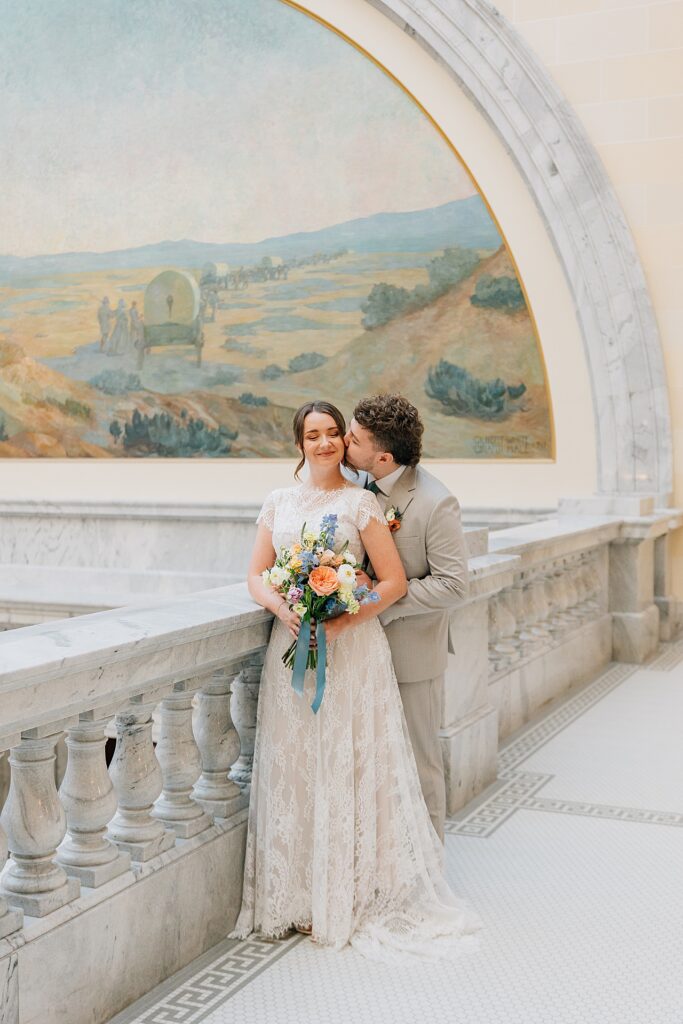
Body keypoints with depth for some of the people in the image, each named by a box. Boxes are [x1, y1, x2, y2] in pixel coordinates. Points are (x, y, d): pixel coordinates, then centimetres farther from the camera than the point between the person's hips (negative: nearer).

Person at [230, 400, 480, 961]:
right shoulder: (279, 502, 10)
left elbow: (394, 582, -6)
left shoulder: (360, 502, -1)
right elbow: (257, 575, 10)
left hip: (350, 648, -3)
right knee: (293, 769, 6)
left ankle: (349, 897, 12)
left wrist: (341, 620, -17)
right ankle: (299, 894, 17)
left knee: (347, 767, 0)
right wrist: (283, 608, -11)